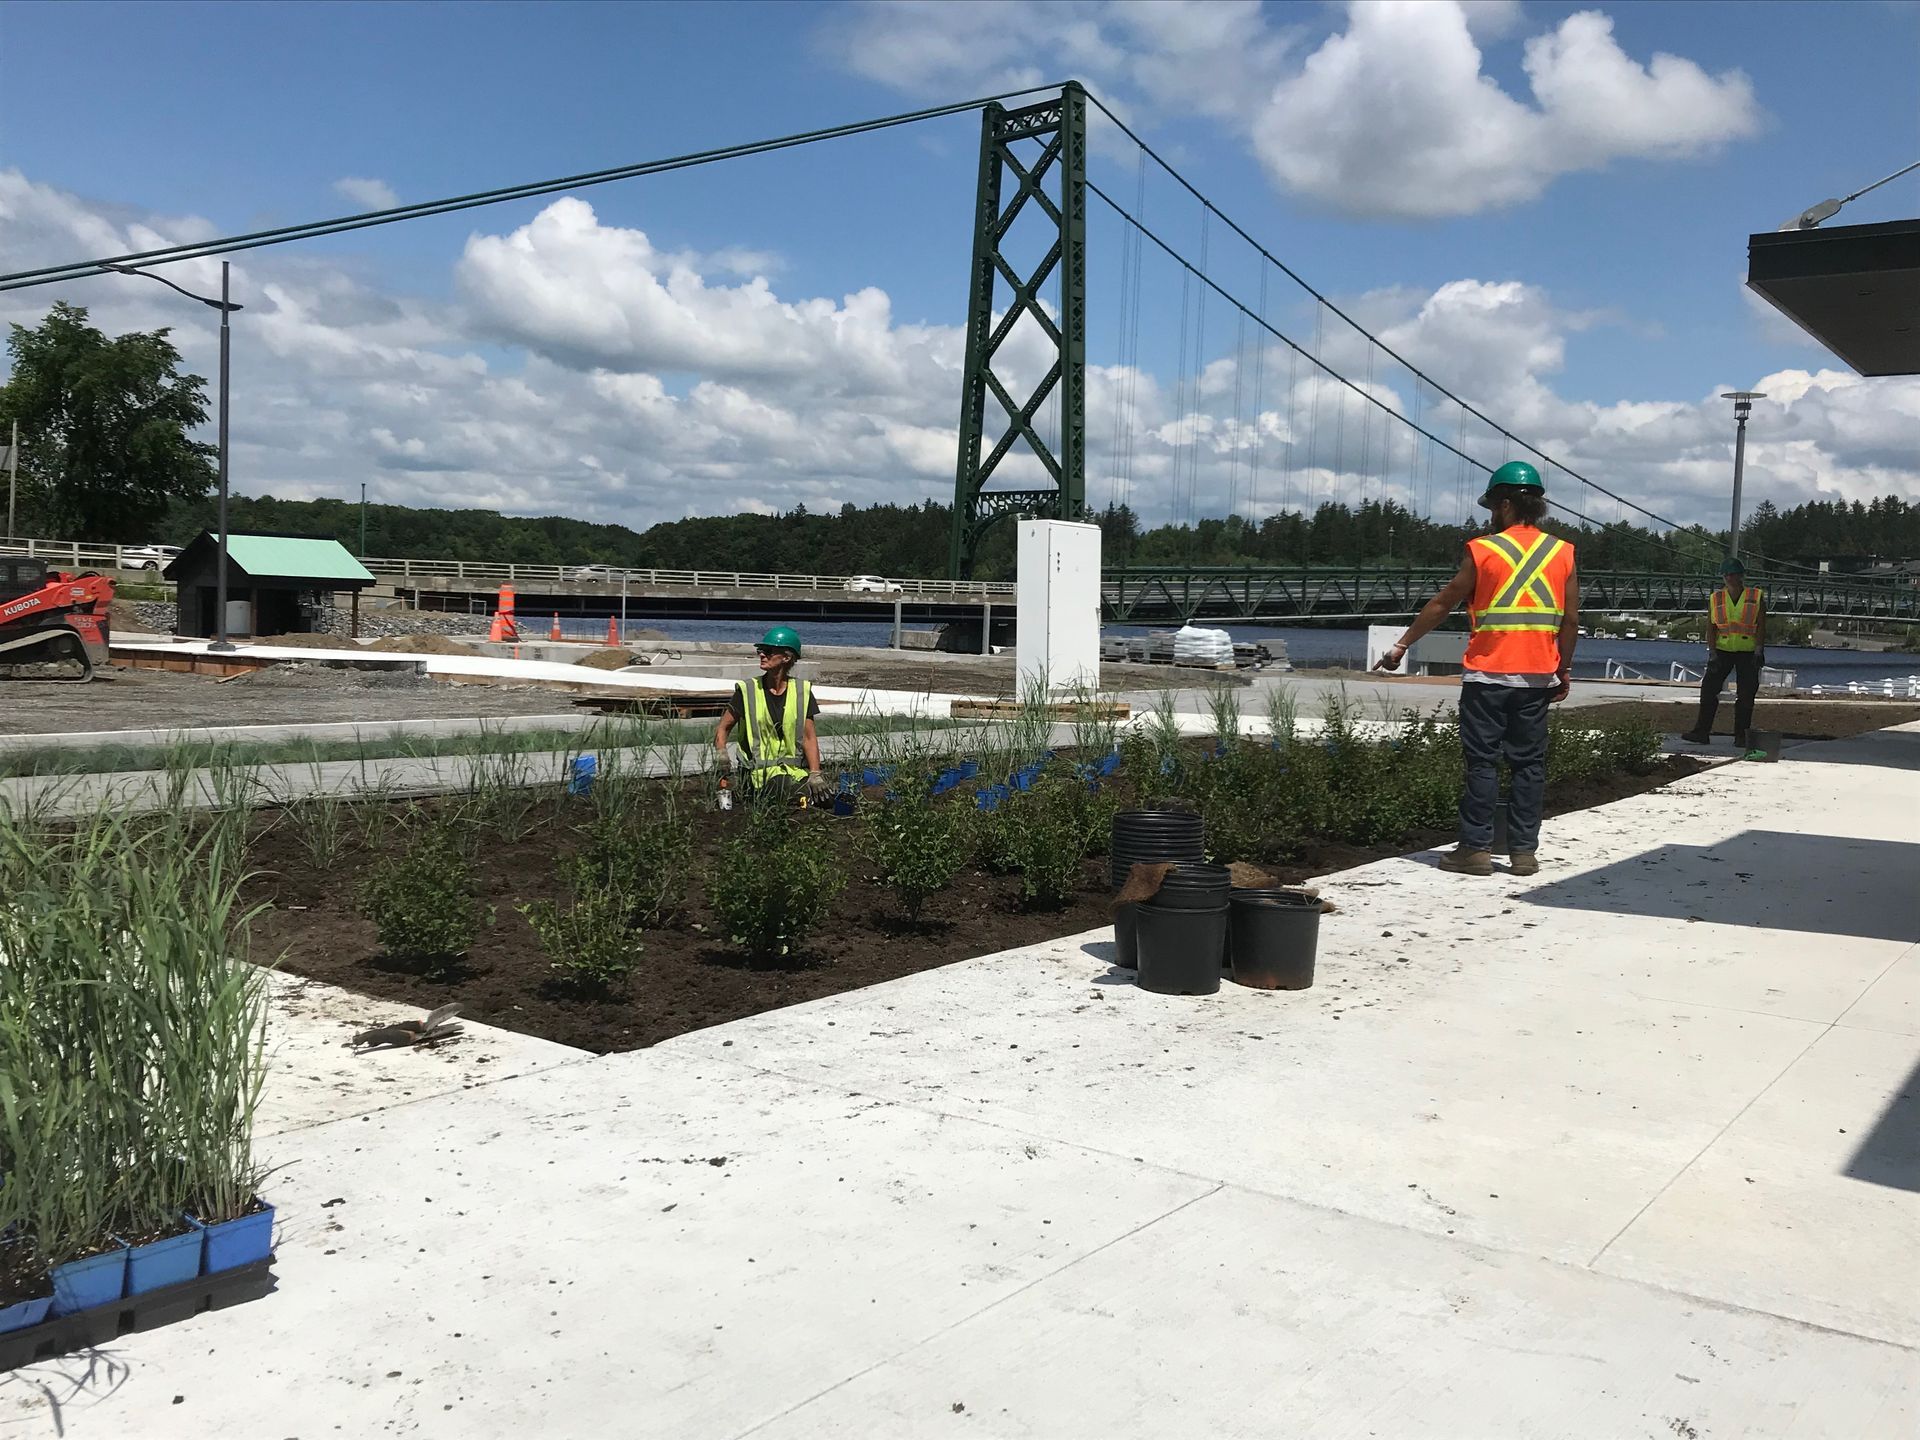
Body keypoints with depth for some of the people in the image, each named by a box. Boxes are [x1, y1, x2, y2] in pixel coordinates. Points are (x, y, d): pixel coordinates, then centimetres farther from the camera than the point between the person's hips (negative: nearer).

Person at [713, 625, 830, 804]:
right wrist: (722, 757, -13)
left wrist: (815, 775, -8)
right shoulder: (747, 691, 2)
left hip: (796, 769, 2)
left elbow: (809, 737, 3)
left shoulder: (802, 692, 5)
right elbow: (723, 729, 6)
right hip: (761, 769, -2)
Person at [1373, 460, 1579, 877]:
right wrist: (1564, 671, 14)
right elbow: (1571, 619, 4)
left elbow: (1442, 604, -1)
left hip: (1487, 674, -3)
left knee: (1482, 761, 1)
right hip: (1537, 676, 4)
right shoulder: (1562, 553, 5)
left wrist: (1401, 646, 8)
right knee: (1529, 762, 7)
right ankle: (1524, 850, 9)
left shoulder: (1483, 550, -5)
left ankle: (1476, 848, 3)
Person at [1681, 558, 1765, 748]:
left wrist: (1759, 651, -11)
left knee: (1745, 695, 0)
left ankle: (1741, 736, 6)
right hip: (1722, 650, 2)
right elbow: (1711, 627, 4)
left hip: (1748, 652, -2)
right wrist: (1712, 652, -6)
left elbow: (1761, 627, -1)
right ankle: (1701, 732, -3)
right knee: (1709, 689, -6)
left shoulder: (1756, 597, 1)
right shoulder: (1715, 598, 6)